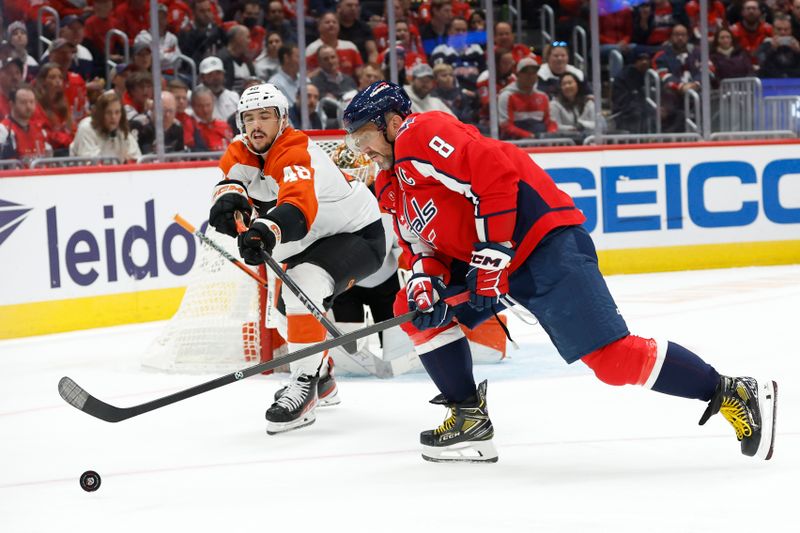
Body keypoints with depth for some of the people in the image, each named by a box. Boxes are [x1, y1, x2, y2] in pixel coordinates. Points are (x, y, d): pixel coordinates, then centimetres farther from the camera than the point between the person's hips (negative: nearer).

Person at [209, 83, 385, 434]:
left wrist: (266, 231, -66)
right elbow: (232, 178, -17)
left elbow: (299, 207, -47)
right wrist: (229, 196, -42)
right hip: (315, 239, 10)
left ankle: (304, 386, -30)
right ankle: (322, 380, 43)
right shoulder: (243, 150, -2)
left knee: (303, 286, -32)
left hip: (359, 234, -10)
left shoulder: (297, 154, -30)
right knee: (290, 306, 22)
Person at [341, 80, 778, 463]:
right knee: (416, 310, 7)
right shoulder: (393, 188, 23)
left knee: (611, 357, -17)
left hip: (541, 240, -10)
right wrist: (425, 280, -4)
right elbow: (426, 247, 20)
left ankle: (734, 394, -8)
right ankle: (470, 420, 10)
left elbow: (495, 171, -21)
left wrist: (491, 256, -20)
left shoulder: (423, 134, -8)